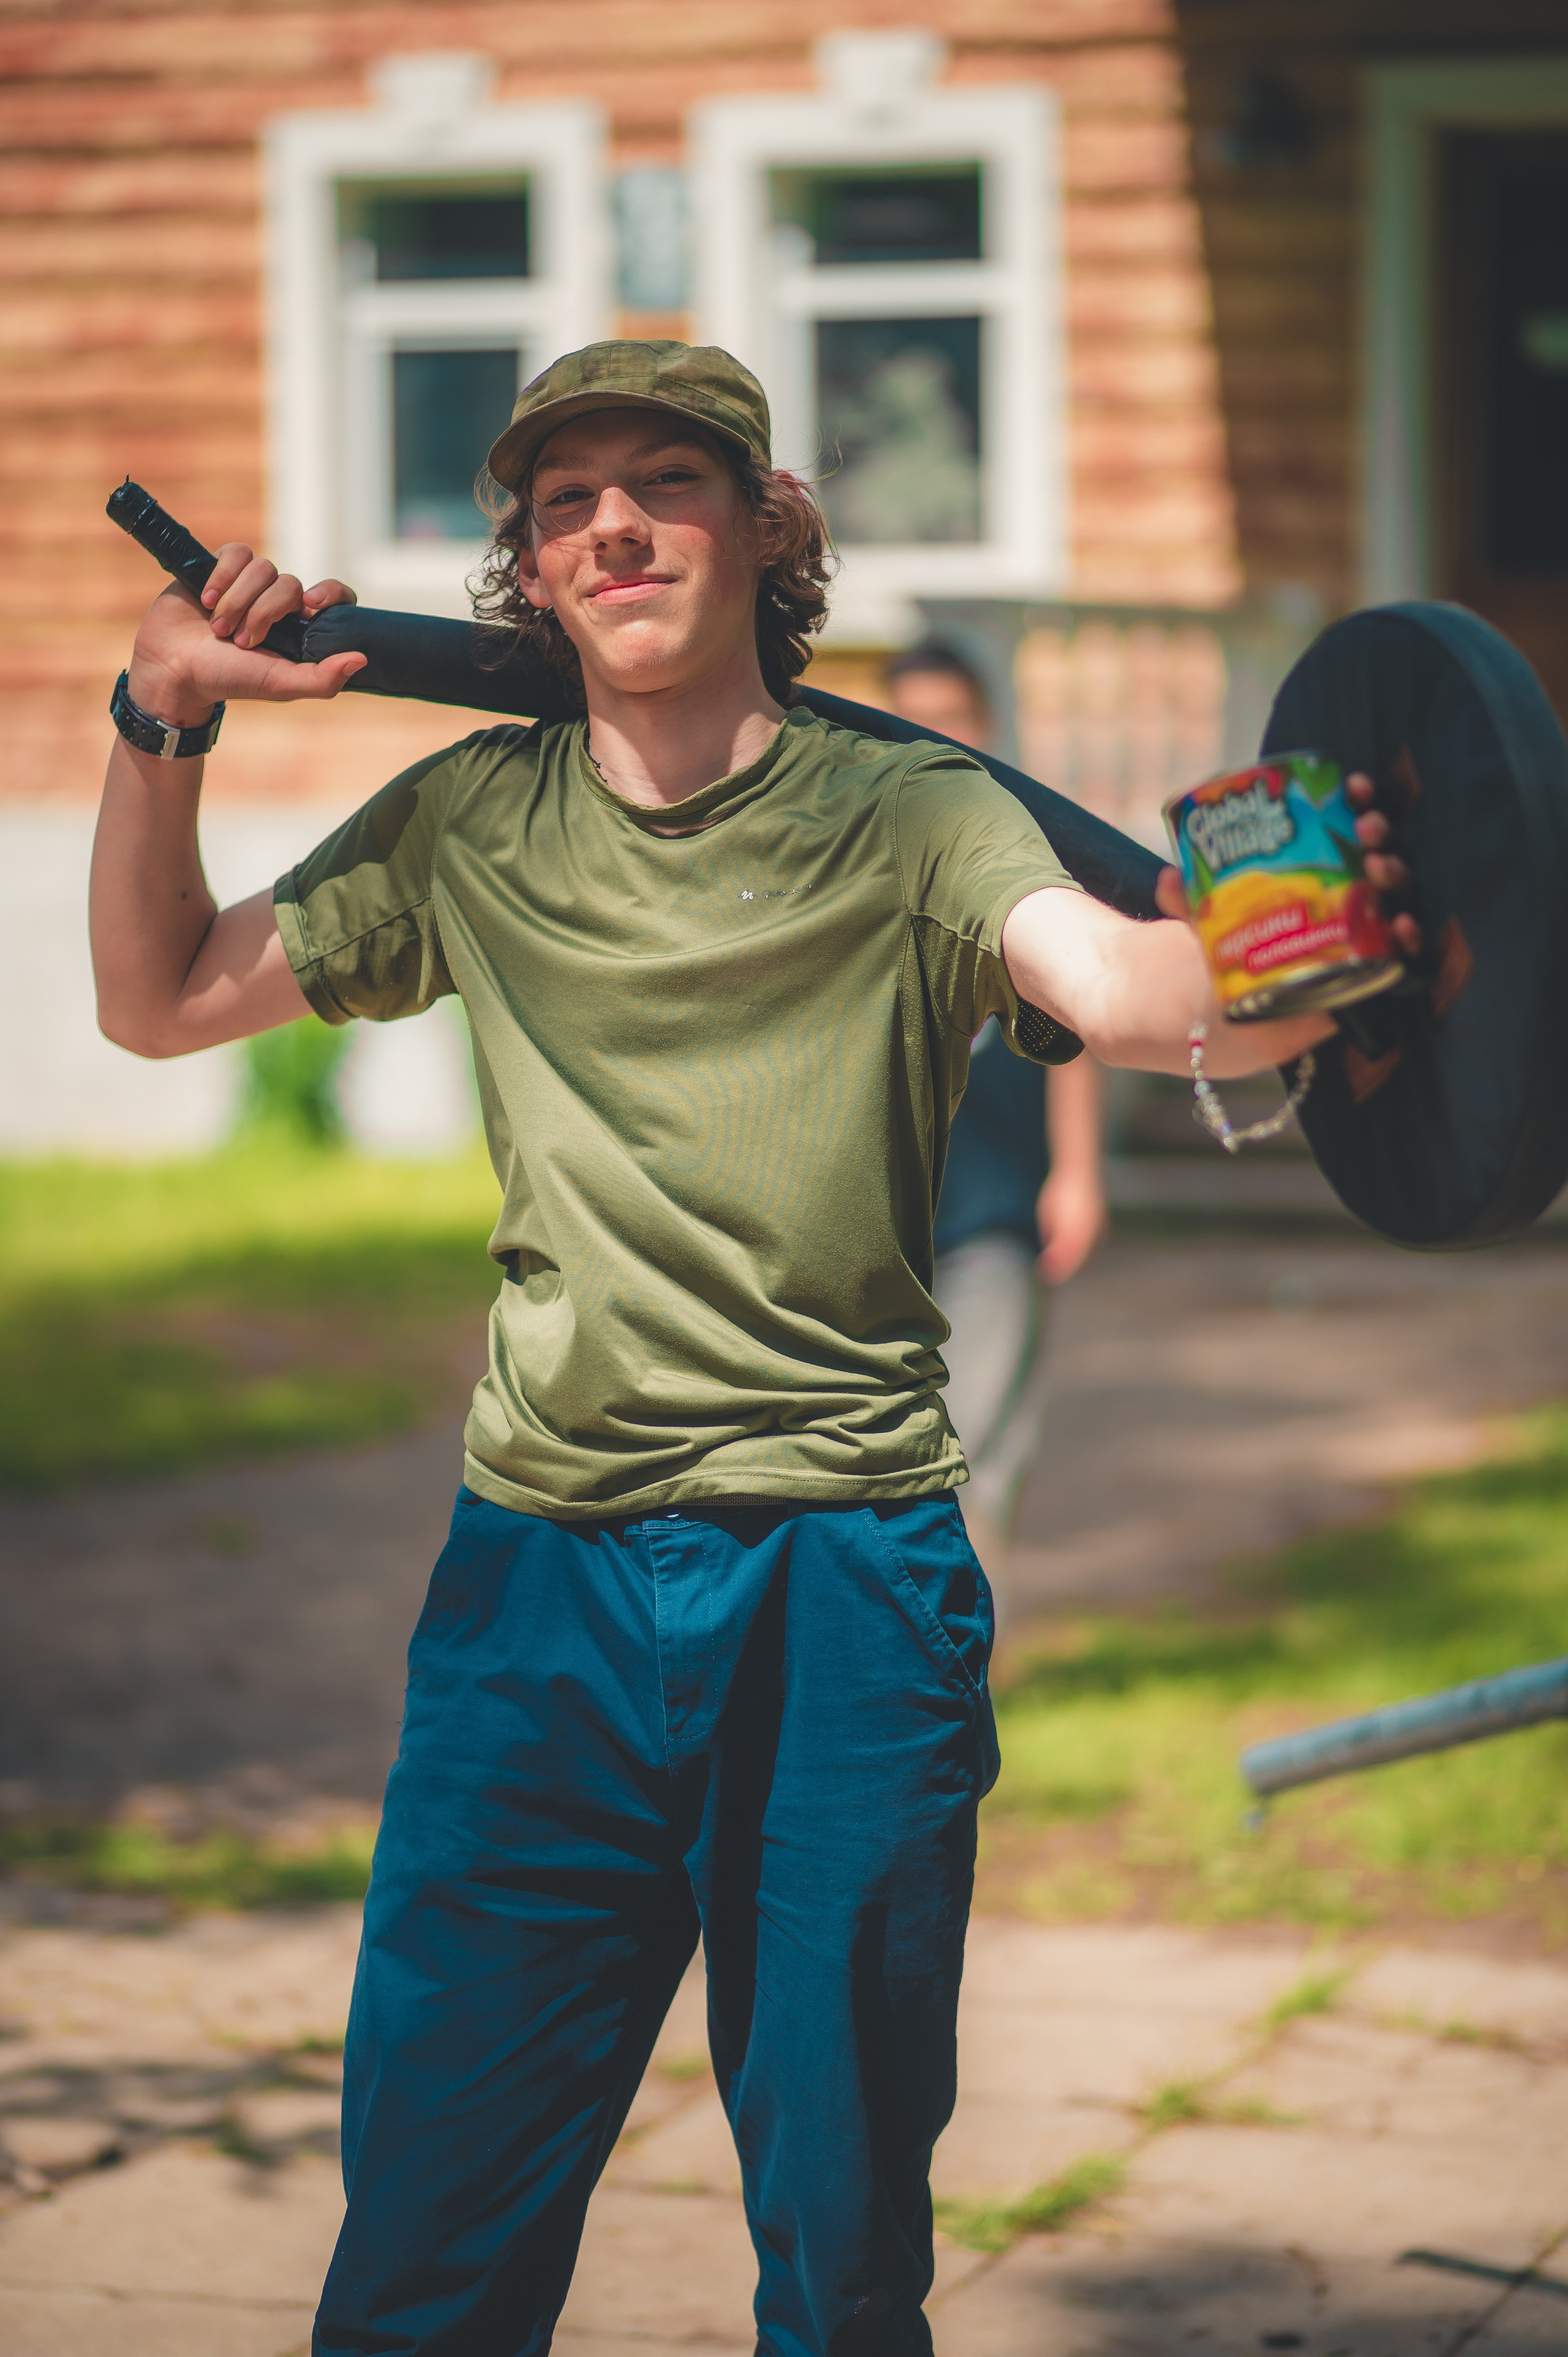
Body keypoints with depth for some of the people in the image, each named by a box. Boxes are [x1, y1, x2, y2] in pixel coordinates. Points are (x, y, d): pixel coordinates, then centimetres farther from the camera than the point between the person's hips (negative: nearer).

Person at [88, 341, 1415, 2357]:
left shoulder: (906, 821, -2)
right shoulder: (473, 828, 10)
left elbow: (1115, 984, -21)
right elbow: (160, 1002, 18)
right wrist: (160, 727, 4)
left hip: (844, 1585, -2)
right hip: (537, 1580, 2)